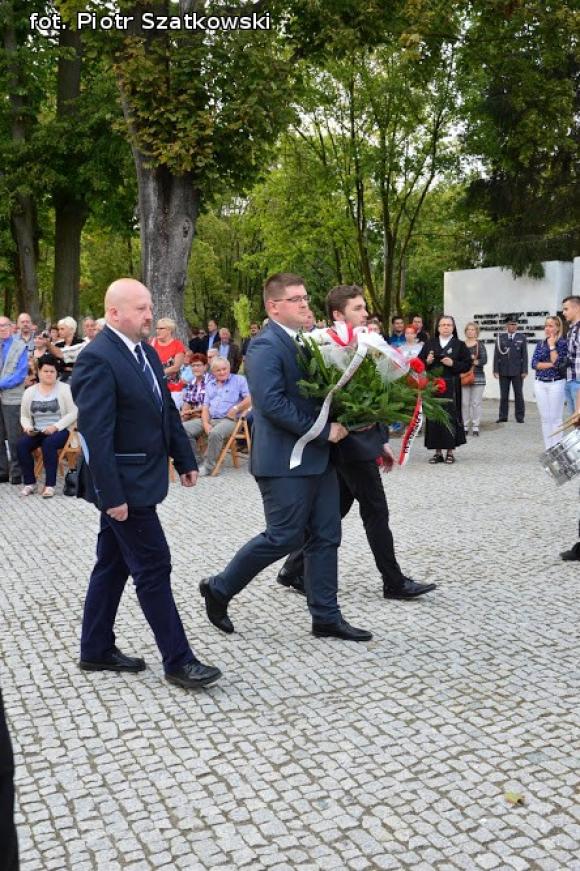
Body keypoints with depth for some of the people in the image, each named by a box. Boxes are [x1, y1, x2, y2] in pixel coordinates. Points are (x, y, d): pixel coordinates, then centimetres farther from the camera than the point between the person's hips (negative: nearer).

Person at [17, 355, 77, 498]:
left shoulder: (64, 389, -2)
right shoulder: (29, 392, 10)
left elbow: (73, 413, -8)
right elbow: (24, 416, 14)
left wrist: (55, 427, -18)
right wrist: (28, 427, -9)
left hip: (60, 430, -4)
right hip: (36, 432, 4)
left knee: (49, 443, -35)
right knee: (21, 444, -24)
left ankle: (50, 484, -26)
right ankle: (29, 483, -11)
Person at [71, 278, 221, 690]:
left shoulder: (146, 351, 9)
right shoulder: (98, 359, -19)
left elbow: (167, 409, 16)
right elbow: (95, 433, -22)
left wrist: (186, 459, 14)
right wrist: (111, 495, -23)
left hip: (140, 478, 9)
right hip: (123, 483, -9)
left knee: (114, 564, 16)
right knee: (154, 567, -3)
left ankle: (97, 649, 29)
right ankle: (178, 660, 7)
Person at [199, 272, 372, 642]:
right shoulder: (266, 346, -15)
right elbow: (272, 404, -24)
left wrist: (337, 423, 1)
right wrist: (322, 431, -20)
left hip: (317, 457, 9)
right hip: (285, 459, -9)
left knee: (326, 536, 9)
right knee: (285, 537, -2)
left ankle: (326, 616, 19)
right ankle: (219, 589, 18)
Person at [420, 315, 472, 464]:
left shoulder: (459, 345, 6)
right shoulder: (429, 344, 12)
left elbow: (467, 364, 1)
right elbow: (419, 362, 12)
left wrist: (453, 364, -13)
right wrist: (427, 362, -8)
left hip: (451, 386, -2)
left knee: (450, 416, -5)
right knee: (434, 417, 0)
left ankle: (450, 451, 5)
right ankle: (438, 451, 8)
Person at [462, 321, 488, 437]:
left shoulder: (480, 344, 5)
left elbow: (484, 359, -4)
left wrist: (474, 361, -15)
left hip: (478, 376, -1)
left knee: (476, 402, -1)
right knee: (464, 403, -2)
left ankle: (476, 427, 3)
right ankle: (465, 426, 7)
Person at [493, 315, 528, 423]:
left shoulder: (521, 337, 3)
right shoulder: (500, 337, 3)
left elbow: (524, 355, 1)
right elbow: (496, 354, 3)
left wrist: (524, 370, -5)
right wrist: (496, 370, -2)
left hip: (517, 371, -1)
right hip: (503, 370, 1)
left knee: (518, 394, 4)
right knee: (503, 394, 5)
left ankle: (520, 416, 11)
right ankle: (503, 416, 12)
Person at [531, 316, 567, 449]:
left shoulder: (563, 343, -5)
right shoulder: (540, 344, 9)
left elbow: (558, 363, -16)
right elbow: (534, 363, -1)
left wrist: (552, 345, -12)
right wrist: (551, 364, -11)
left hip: (556, 384, -5)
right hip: (540, 384, 5)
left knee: (555, 418, -3)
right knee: (545, 418, 7)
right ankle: (548, 449, 13)